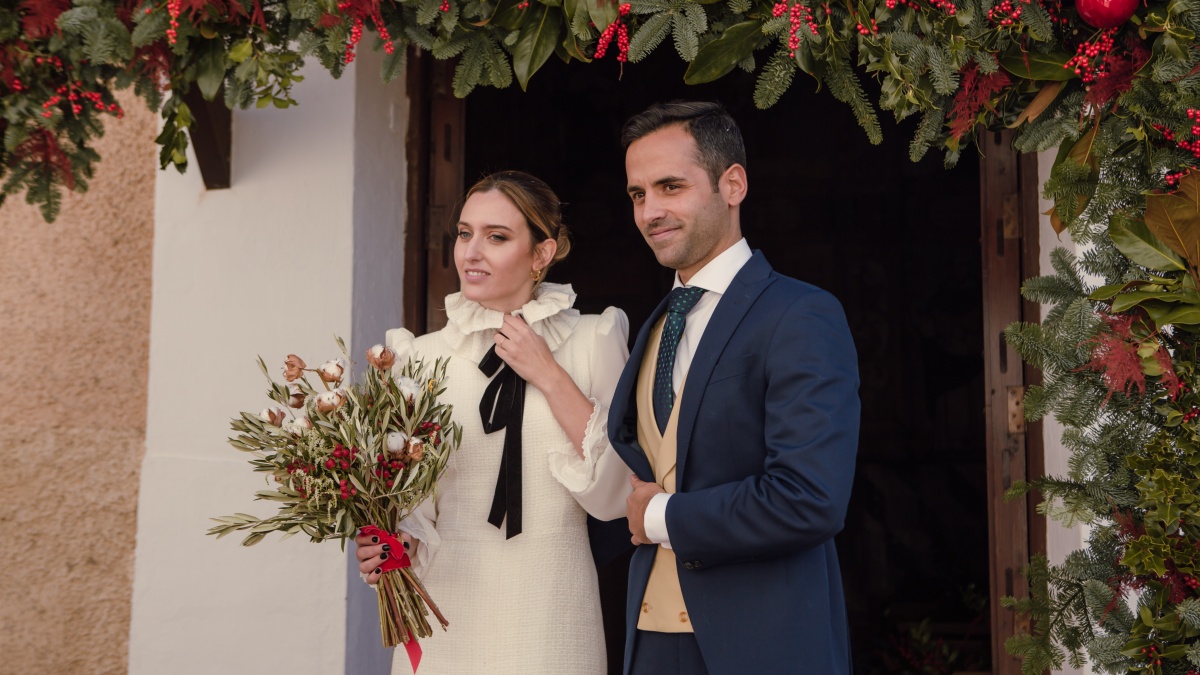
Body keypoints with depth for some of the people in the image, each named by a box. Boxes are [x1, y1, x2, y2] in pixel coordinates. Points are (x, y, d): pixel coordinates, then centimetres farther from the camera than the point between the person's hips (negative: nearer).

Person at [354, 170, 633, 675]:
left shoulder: (593, 340, -3)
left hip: (549, 615, -1)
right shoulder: (421, 356, 1)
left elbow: (615, 495, -9)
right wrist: (398, 544, -13)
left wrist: (548, 376, -13)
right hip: (446, 612, 2)